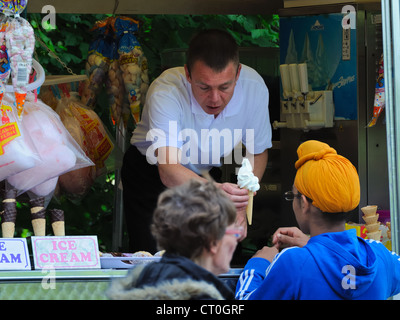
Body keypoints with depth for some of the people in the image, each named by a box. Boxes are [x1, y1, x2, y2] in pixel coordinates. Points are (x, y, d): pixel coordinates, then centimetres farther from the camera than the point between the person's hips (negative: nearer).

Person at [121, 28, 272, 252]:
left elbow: (257, 153, -7)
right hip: (151, 174, -3)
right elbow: (169, 170, -44)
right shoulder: (166, 93, -34)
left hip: (207, 174, 3)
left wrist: (241, 205, -24)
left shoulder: (254, 87, -23)